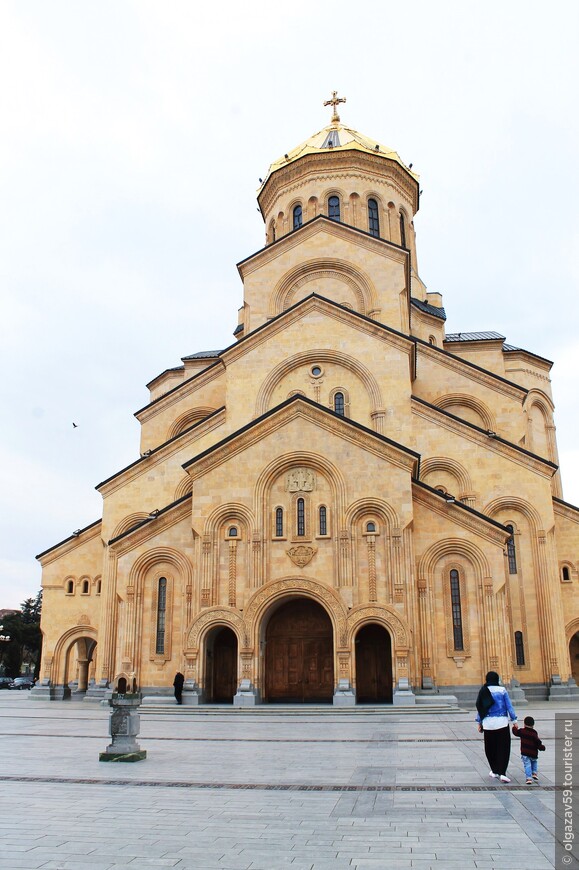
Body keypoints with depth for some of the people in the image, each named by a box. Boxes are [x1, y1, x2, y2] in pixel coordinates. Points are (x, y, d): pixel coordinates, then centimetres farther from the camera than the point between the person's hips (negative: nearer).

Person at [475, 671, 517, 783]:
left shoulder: (483, 691, 1)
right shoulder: (502, 690, -4)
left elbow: (479, 708, 4)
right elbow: (509, 706, -2)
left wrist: (479, 723, 13)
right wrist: (514, 721, 7)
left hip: (488, 723, 2)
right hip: (502, 722, -2)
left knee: (490, 748, 15)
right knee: (503, 748, 2)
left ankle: (495, 771, 24)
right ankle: (502, 773, -7)